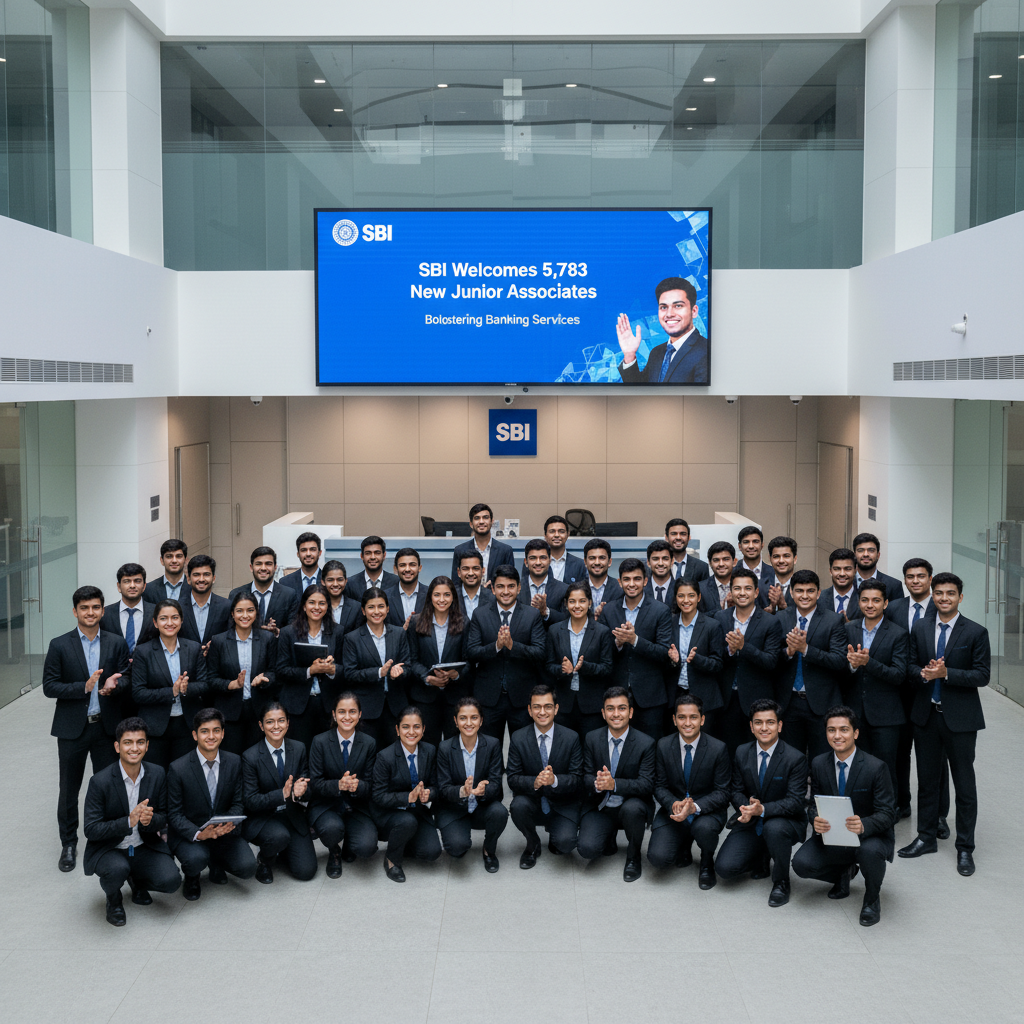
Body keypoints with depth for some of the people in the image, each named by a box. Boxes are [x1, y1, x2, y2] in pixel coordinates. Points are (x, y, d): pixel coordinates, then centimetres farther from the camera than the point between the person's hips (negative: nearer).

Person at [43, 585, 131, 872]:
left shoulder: (116, 644, 3)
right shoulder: (59, 645, -4)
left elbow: (126, 679, 4)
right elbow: (49, 687, -7)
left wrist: (114, 685, -20)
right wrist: (84, 687, -20)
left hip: (106, 726, 1)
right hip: (72, 728, -1)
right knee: (68, 790, 8)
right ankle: (69, 845, 23)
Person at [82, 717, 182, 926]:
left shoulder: (157, 774, -6)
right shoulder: (100, 781, -18)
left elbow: (164, 819, 1)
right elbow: (91, 830, -18)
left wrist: (150, 820, -24)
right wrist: (129, 821, -31)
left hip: (144, 847, 4)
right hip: (108, 849, -3)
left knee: (171, 880, -20)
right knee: (118, 869, -36)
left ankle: (136, 880, 15)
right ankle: (113, 898, 2)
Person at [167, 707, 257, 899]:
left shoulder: (234, 762, -2)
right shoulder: (178, 769, -13)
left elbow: (238, 802, 4)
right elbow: (174, 813, -9)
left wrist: (229, 822, -19)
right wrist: (198, 834, -26)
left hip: (223, 832, 3)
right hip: (188, 834, -3)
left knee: (247, 867, -19)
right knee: (196, 859, -35)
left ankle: (216, 862, 16)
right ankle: (191, 878, 5)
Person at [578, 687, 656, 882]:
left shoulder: (645, 743, -10)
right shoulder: (592, 739, -1)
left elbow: (647, 784, -16)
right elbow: (586, 777, -1)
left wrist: (614, 784, -33)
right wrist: (596, 784, -28)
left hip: (632, 805, -2)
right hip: (600, 808, 2)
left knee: (632, 808, -38)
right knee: (587, 849, -23)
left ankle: (633, 857, -7)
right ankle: (609, 837, 16)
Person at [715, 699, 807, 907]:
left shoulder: (795, 759, -14)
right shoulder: (742, 753, 0)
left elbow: (795, 802, -18)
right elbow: (737, 791, 5)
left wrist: (762, 809, -34)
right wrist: (747, 807, -19)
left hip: (785, 821, -4)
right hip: (751, 822, 4)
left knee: (774, 828, -40)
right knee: (725, 868, -15)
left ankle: (781, 882, -13)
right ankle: (762, 859, 20)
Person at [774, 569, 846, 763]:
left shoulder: (833, 621, -3)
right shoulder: (780, 619, 5)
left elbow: (840, 661, -12)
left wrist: (805, 649, -22)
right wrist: (788, 651, -18)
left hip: (821, 704, -2)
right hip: (788, 702, 3)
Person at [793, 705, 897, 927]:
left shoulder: (875, 767, -15)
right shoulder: (818, 764, -3)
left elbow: (887, 813, -17)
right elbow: (814, 804, 2)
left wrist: (863, 825, -39)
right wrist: (816, 821, -24)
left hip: (869, 835, -4)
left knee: (870, 851, -39)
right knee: (801, 863, -21)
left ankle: (872, 897, -5)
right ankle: (844, 872, 14)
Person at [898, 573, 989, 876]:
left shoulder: (976, 632, -6)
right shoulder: (920, 628, 6)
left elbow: (982, 675, -10)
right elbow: (910, 665, 7)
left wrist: (946, 673, -21)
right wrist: (923, 673, -15)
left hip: (959, 717, -4)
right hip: (926, 715, 4)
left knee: (964, 784, 4)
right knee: (927, 780, 14)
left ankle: (965, 848, 14)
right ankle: (926, 838, 27)